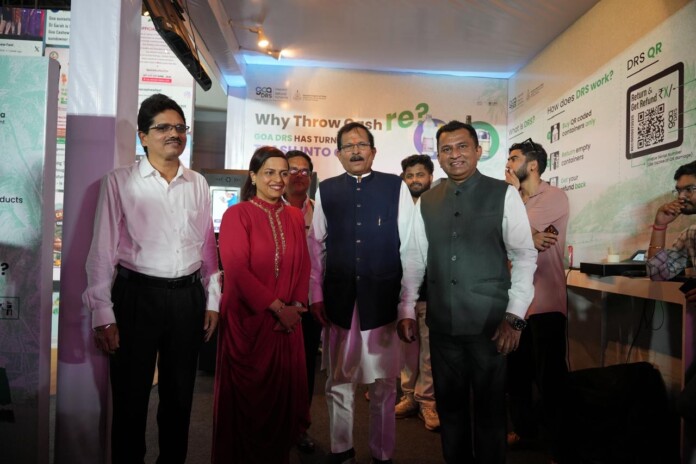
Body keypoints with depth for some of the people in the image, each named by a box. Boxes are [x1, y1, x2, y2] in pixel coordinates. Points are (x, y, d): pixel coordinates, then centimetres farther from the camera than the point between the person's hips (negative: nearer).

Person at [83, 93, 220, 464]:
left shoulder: (198, 185, 8)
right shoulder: (120, 182, -3)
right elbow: (103, 250, -5)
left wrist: (212, 301, 10)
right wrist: (103, 315, -8)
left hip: (188, 296, 4)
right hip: (137, 294, -3)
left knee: (179, 396, 16)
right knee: (131, 396, 8)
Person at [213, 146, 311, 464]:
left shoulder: (294, 217, 9)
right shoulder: (237, 214, -6)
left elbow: (303, 266, 8)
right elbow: (237, 270, -14)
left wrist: (296, 306, -7)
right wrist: (278, 307, -15)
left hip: (288, 322, 4)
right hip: (247, 319, -4)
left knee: (283, 394, 11)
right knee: (247, 397, 8)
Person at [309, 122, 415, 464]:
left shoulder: (396, 187, -1)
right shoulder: (326, 190, 6)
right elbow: (316, 245, 7)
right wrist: (316, 294, 4)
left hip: (382, 298, -2)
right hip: (338, 299, 2)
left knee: (383, 384, 11)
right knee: (338, 382, 13)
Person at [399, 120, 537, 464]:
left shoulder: (504, 194, -4)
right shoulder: (426, 202, 6)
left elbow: (525, 256, -5)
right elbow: (414, 259, 7)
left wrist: (515, 317, -11)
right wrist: (407, 311, 3)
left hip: (490, 323, -3)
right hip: (442, 323, 3)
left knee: (490, 407, 11)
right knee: (449, 405, 16)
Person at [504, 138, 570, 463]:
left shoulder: (555, 197, -8)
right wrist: (528, 238, -18)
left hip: (544, 302, -7)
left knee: (549, 376, 0)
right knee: (515, 370, 17)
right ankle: (523, 428, 36)